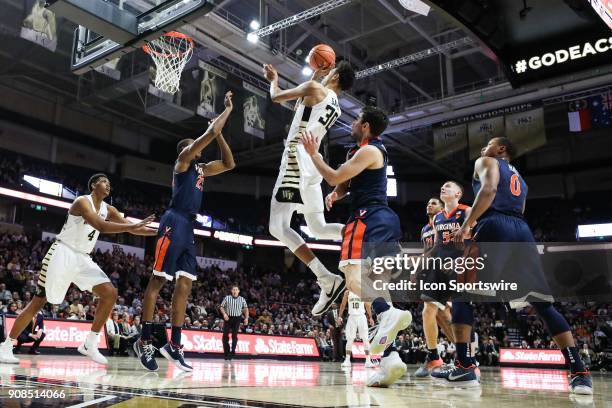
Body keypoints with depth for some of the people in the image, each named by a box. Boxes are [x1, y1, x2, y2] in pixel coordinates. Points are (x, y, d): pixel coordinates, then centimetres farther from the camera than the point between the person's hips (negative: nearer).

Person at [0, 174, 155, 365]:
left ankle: (90, 344, -1)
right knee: (39, 301, -3)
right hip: (63, 253, -7)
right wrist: (132, 226, -33)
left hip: (83, 258, 7)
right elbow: (100, 225, -30)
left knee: (110, 293, -8)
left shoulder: (108, 210, 9)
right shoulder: (82, 201, -14)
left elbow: (130, 229, 9)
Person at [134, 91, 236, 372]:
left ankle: (174, 344, 6)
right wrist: (228, 109, 4)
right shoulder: (183, 160, 2)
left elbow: (229, 164, 27)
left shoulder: (201, 169, 25)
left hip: (189, 227, 9)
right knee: (158, 280, -7)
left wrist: (219, 134, 20)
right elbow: (210, 133, -8)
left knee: (185, 285, 3)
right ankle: (145, 341, -3)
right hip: (175, 223, -9)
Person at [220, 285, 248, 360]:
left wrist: (246, 318, -4)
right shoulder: (227, 298, 3)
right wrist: (224, 314, -11)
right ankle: (226, 352, 9)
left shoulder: (242, 299, 5)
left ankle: (232, 352, 8)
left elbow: (246, 309, 9)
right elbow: (221, 307, 6)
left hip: (237, 319, 0)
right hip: (228, 318, 0)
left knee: (234, 336, 0)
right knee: (225, 336, -3)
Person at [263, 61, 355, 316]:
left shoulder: (315, 88, -3)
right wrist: (317, 75, 45)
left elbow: (276, 97, 4)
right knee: (318, 228, 15)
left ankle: (327, 280, -22)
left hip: (297, 160, -9)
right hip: (312, 165, 9)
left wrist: (274, 79, 24)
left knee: (278, 227, -12)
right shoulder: (335, 106, 21)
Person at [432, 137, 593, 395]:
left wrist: (466, 226, -11)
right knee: (542, 303, 6)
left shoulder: (486, 162, 14)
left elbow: (489, 190, -7)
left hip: (495, 227, -6)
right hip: (522, 232, 7)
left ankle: (464, 368, -11)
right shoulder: (520, 179, 35)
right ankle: (579, 373, -1)